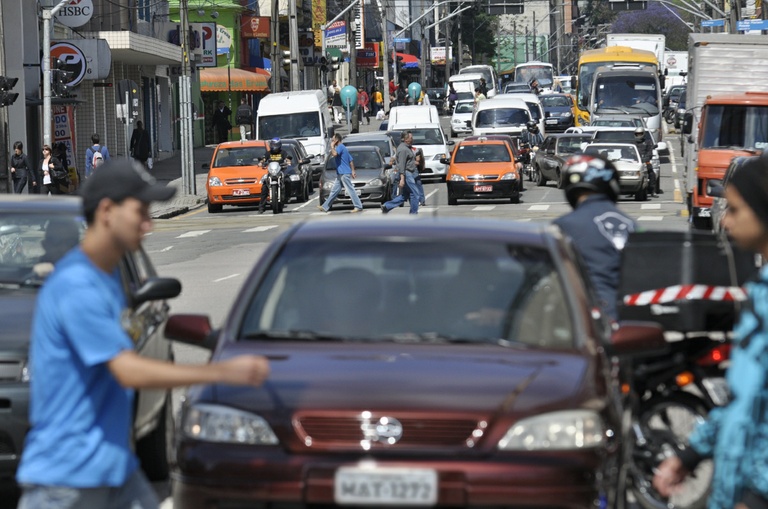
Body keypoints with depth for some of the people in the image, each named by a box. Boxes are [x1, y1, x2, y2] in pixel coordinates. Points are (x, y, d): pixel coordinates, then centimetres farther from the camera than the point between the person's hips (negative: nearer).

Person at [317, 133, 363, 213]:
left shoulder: (340, 147, -12)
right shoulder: (342, 148, 19)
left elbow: (334, 154, -32)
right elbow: (351, 160, 20)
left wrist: (332, 146, -15)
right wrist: (353, 171, 17)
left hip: (344, 173, -10)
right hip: (340, 174, 10)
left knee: (350, 190, -8)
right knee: (334, 190, 11)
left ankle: (358, 207, -7)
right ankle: (325, 207, 14)